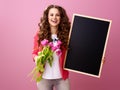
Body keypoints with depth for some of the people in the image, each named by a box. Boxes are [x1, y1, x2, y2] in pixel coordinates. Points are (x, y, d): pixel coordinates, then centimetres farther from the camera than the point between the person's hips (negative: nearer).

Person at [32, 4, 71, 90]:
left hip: (61, 77, -1)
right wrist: (36, 58, -13)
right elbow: (35, 52, 7)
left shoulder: (66, 34, -6)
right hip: (44, 78, 1)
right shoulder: (40, 34, -3)